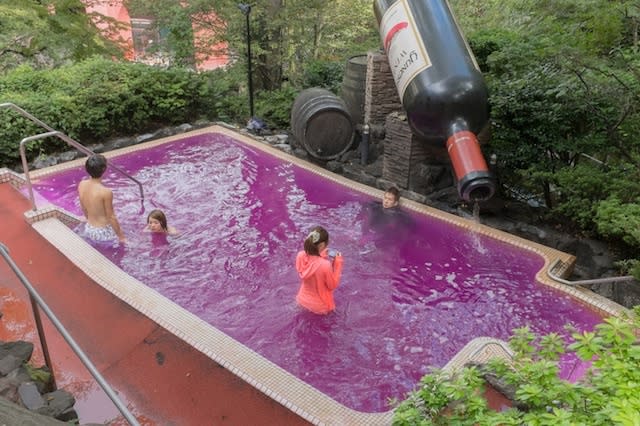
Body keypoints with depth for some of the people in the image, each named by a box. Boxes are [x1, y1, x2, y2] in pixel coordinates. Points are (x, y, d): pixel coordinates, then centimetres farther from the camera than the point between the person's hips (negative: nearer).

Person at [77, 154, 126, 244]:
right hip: (104, 233, -7)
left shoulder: (82, 185, -5)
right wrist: (121, 237, -5)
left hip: (88, 230, 7)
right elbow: (111, 217, -16)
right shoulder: (106, 192, -25)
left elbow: (84, 209, 8)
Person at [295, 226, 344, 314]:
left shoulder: (300, 256, -22)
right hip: (319, 306, -3)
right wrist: (338, 263, -17)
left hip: (302, 299, 3)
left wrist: (321, 256, -2)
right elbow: (333, 286, -18)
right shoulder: (325, 265, -38)